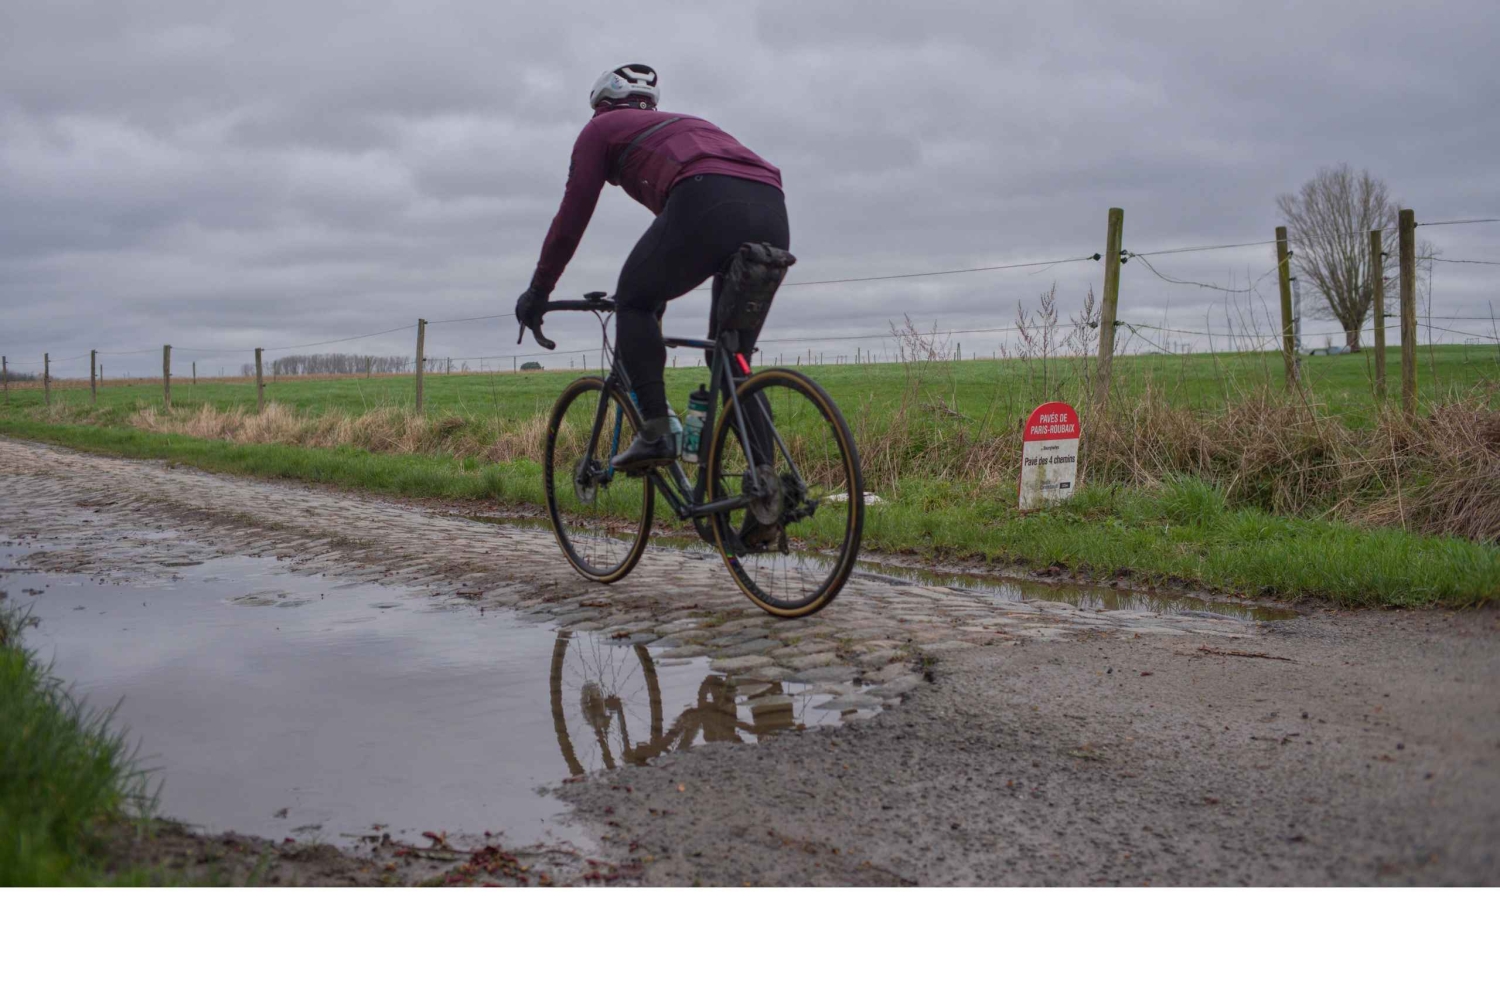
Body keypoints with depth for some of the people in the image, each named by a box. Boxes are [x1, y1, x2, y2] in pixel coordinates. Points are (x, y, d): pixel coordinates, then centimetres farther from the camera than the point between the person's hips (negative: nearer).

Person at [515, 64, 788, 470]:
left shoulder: (601, 129, 25)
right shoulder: (688, 123, 43)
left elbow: (570, 220, 22)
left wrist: (537, 292, 32)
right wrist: (659, 290, 59)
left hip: (709, 206, -6)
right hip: (774, 214, 6)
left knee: (633, 303, 16)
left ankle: (656, 431, 1)